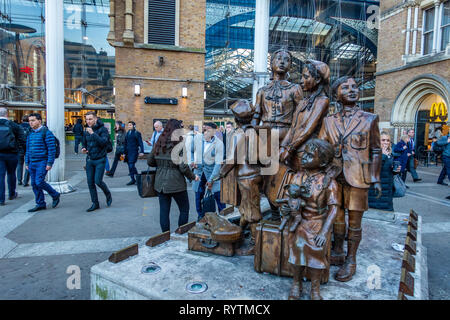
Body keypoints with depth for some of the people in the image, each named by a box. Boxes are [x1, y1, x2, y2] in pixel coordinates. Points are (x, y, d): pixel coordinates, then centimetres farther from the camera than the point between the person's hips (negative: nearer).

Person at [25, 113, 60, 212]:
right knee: (34, 184, 7)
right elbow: (28, 149, 21)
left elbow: (52, 149, -13)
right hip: (32, 163, 8)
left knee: (39, 182, -14)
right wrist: (26, 162, 17)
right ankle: (40, 204, 16)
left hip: (42, 162, -8)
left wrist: (49, 163, -18)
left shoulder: (46, 133, -8)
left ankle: (55, 195, 8)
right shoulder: (31, 134, 15)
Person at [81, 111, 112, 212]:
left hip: (100, 160, -5)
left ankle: (108, 194, 19)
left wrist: (93, 133, -25)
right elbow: (84, 143, 21)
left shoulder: (103, 129, -8)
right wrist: (83, 149, 0)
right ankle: (95, 203, 17)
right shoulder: (86, 130, 9)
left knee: (98, 181, -10)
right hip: (89, 160, 6)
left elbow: (104, 142, -21)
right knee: (90, 182, 5)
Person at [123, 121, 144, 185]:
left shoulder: (137, 133, -2)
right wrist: (124, 152, 16)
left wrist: (142, 152, -12)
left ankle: (133, 179, -5)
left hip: (134, 152, -6)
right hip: (128, 152, 7)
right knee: (130, 166, 7)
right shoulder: (127, 133, 16)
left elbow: (140, 143, -5)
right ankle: (137, 178, 19)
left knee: (131, 165, -12)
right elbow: (125, 143, 19)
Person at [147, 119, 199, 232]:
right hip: (176, 183, -5)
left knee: (164, 211, 12)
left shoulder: (159, 143, 3)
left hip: (160, 183, 5)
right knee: (184, 210, 13)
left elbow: (150, 161, 9)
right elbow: (183, 166, -18)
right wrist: (193, 177, -3)